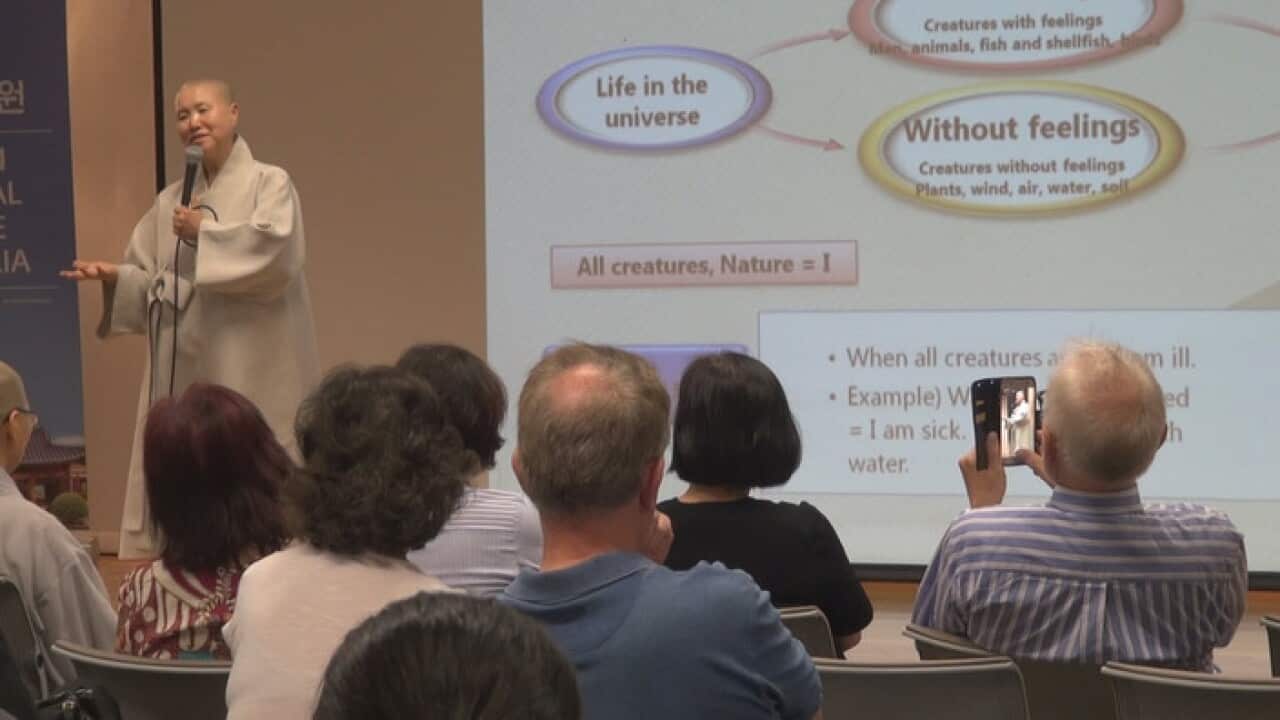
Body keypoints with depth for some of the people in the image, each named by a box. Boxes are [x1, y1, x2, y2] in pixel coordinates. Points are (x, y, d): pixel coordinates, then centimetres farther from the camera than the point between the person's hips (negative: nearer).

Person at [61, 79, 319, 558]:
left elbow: (277, 251, -17)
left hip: (251, 370, -5)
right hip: (185, 369, 5)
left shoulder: (269, 183, 0)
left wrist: (205, 233, -11)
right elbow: (153, 283, 13)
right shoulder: (171, 201, 15)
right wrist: (116, 277, -7)